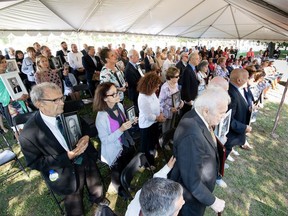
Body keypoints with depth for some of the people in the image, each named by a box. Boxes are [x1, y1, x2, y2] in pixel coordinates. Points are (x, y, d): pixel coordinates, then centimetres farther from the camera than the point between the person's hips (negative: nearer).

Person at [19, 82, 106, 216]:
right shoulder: (29, 134, -28)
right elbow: (35, 163, -19)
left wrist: (86, 137, -24)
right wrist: (67, 156, -31)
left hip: (86, 159, 5)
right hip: (67, 173, -4)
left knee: (96, 186, 33)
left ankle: (98, 199, 66)